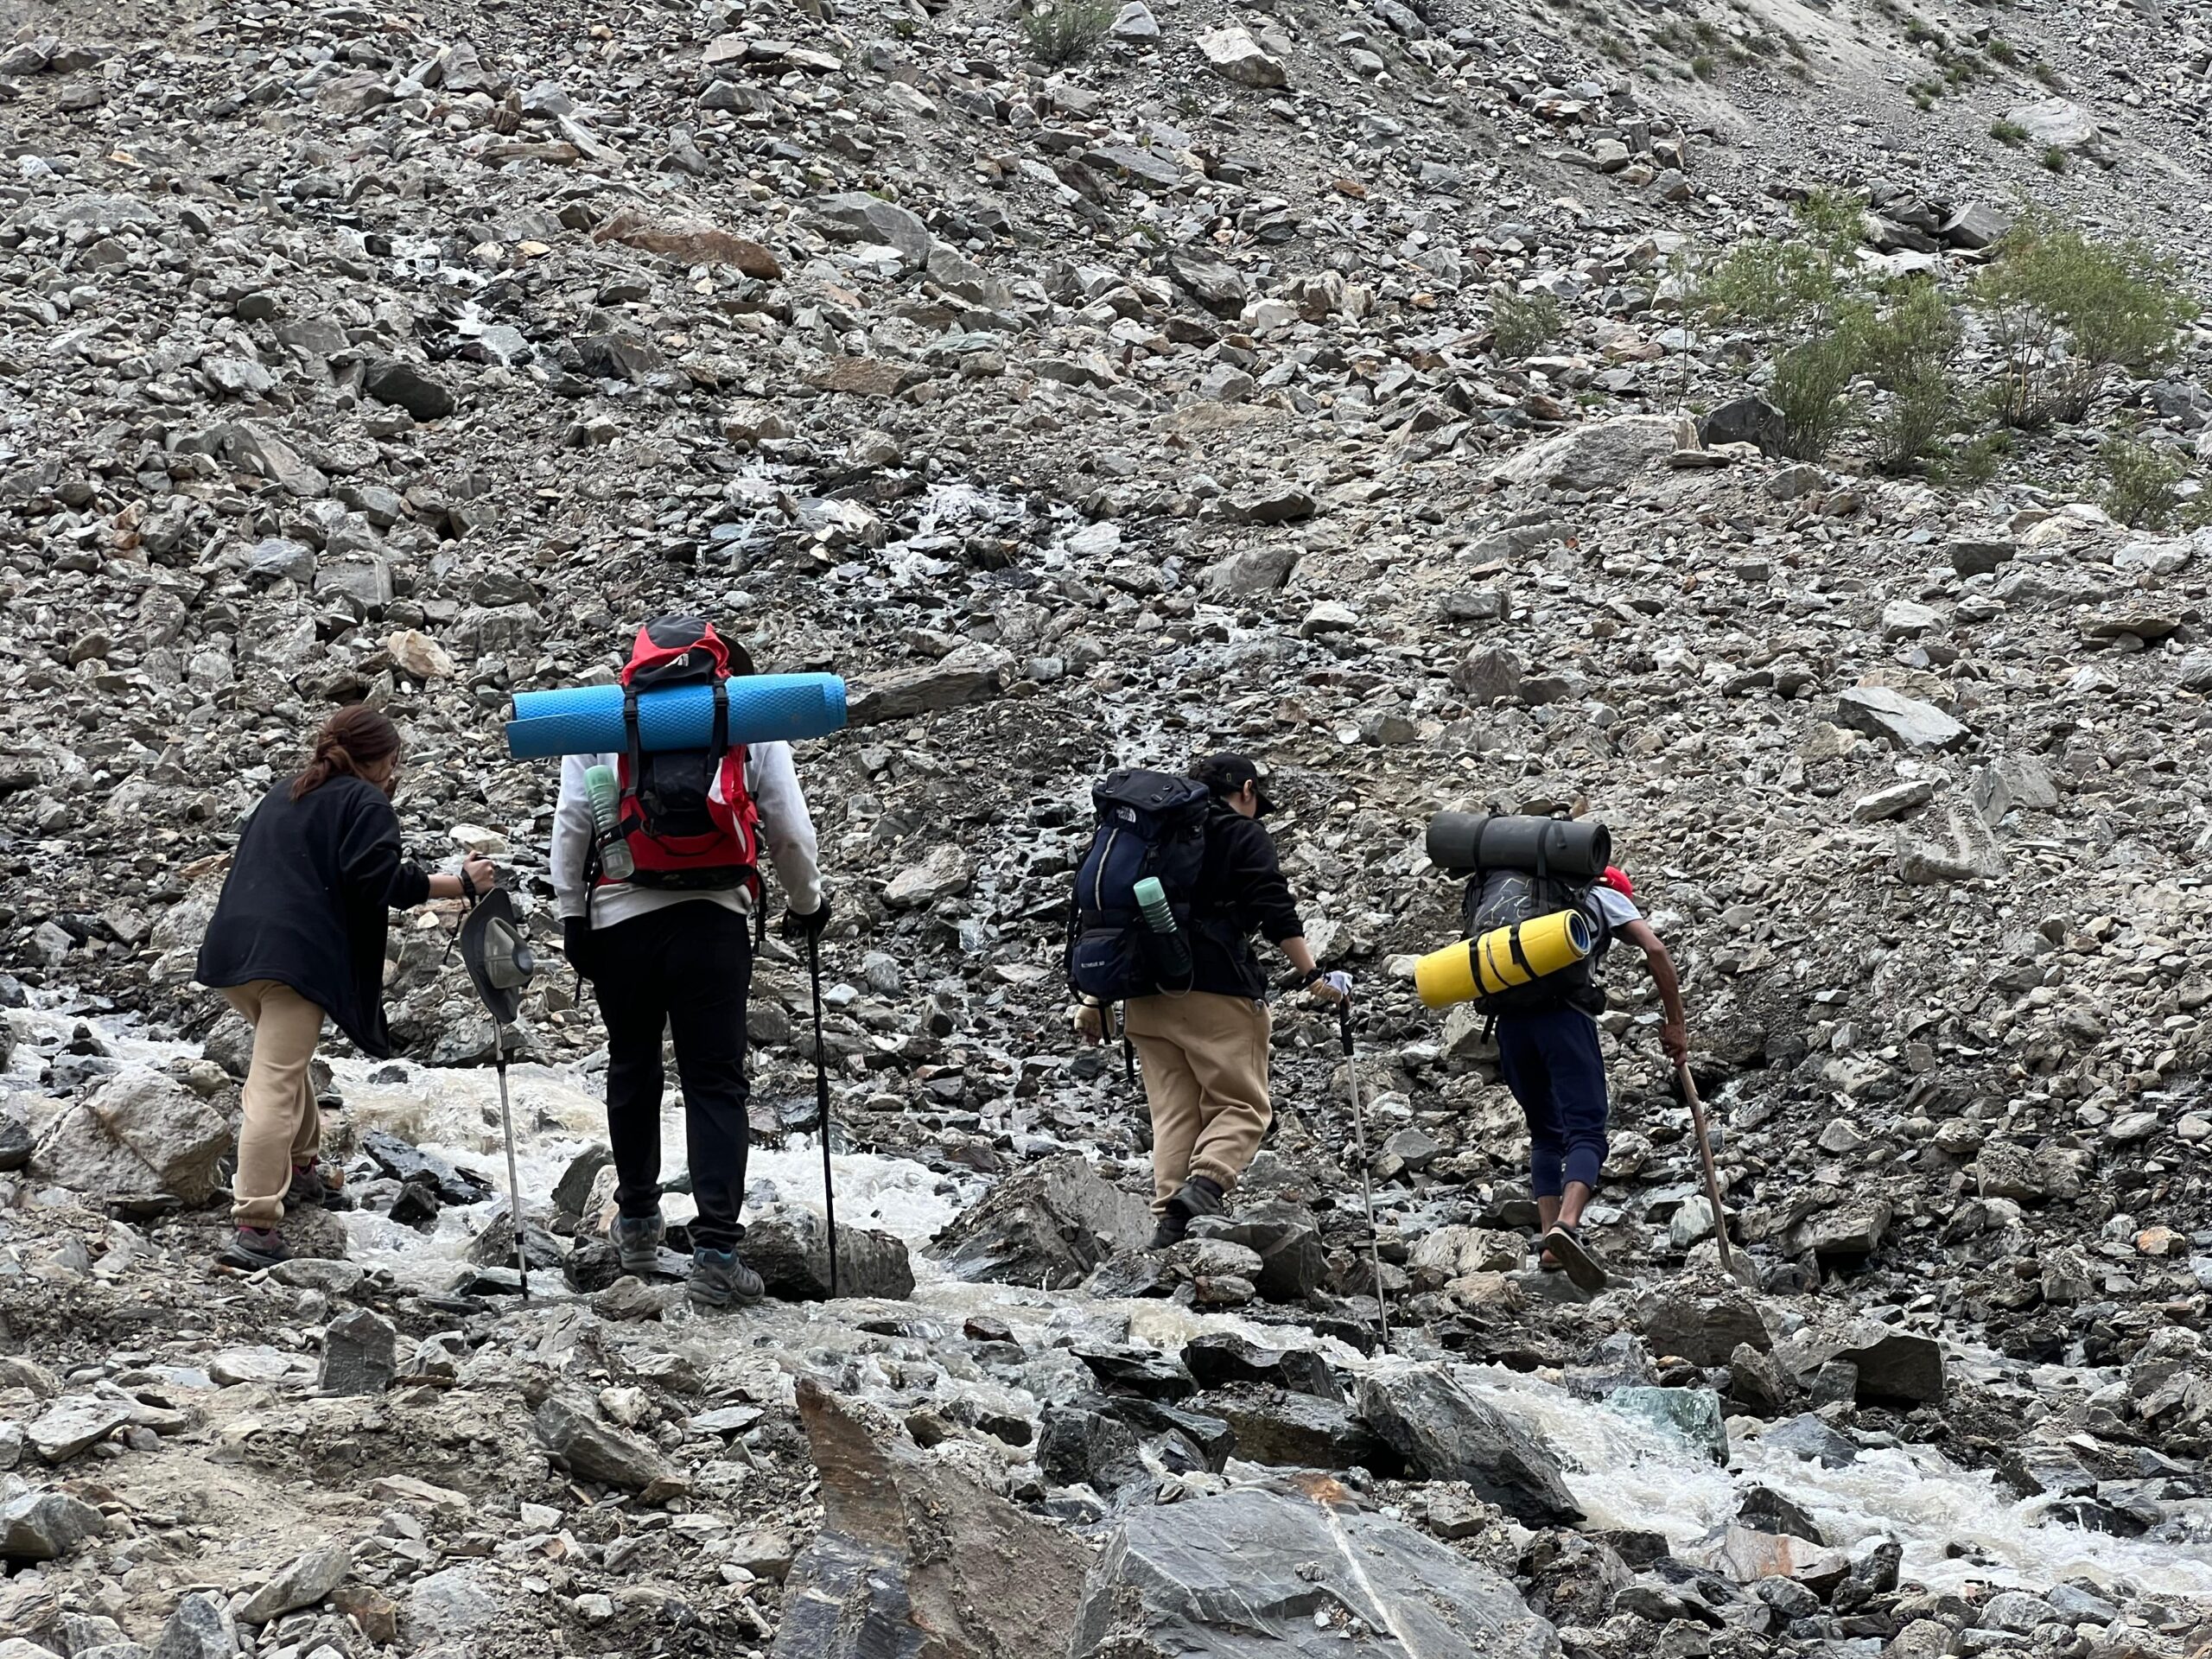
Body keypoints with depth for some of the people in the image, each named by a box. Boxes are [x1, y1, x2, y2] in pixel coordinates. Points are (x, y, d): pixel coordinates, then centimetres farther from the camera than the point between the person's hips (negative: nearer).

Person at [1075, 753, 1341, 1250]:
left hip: (1145, 994, 6)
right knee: (1241, 1104, -3)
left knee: (1173, 1113, 7)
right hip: (1215, 989, -6)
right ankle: (1206, 1184, -28)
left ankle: (1169, 1221, -6)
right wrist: (1311, 976, -5)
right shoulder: (1242, 835, 4)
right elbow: (1276, 912, -7)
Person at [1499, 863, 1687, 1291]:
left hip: (1510, 1016, 5)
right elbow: (1655, 951, 7)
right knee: (1586, 1130, -8)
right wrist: (1676, 1024, 9)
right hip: (1563, 1010, -5)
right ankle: (1567, 1225, -33)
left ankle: (1551, 1244, 6)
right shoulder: (1606, 897, 21)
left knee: (1545, 1133, 17)